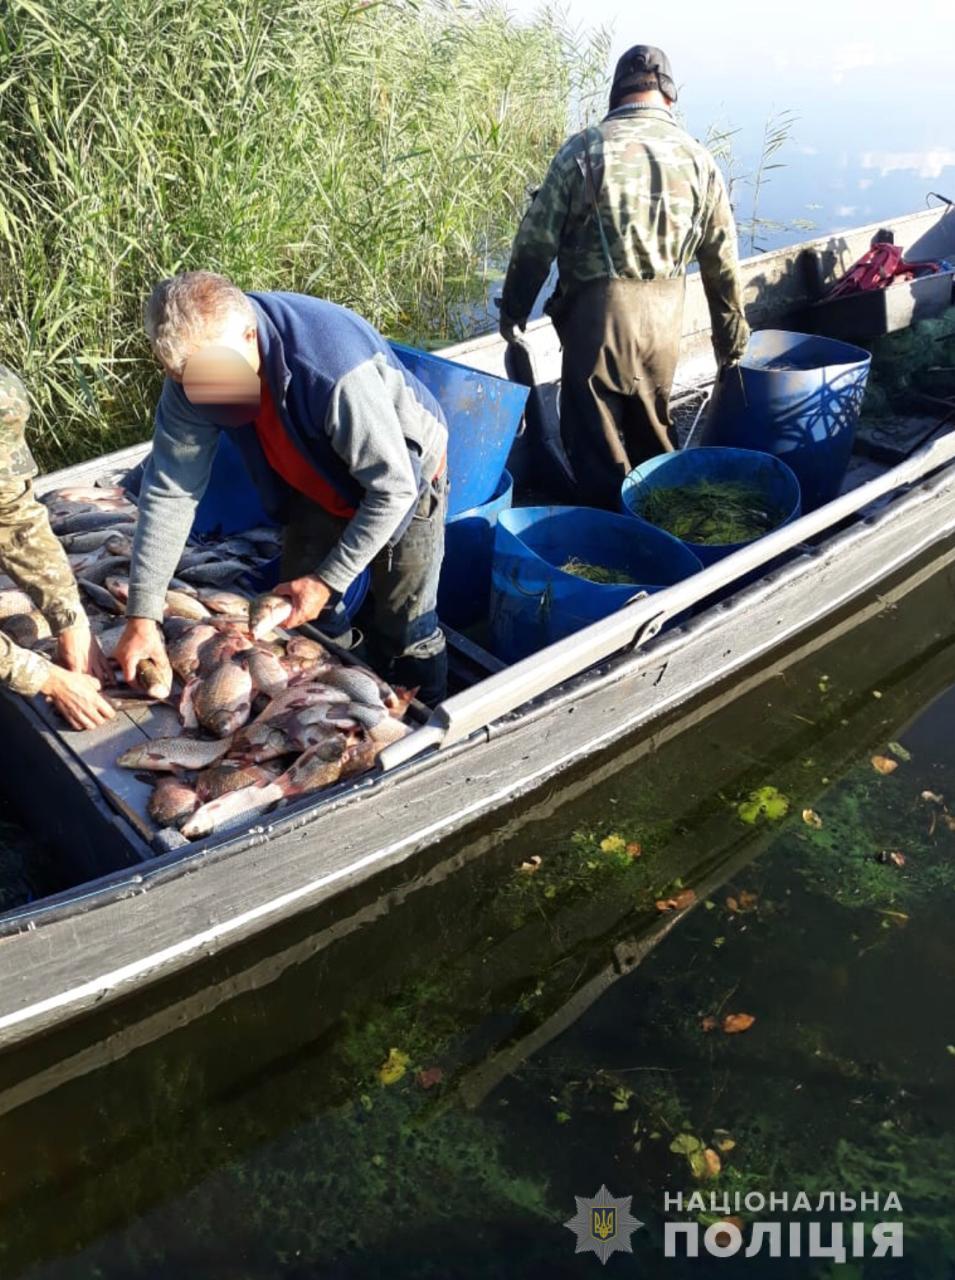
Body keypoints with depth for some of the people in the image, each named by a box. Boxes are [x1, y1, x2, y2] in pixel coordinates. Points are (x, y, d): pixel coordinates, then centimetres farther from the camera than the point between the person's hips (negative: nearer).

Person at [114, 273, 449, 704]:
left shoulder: (333, 370, -42)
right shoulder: (191, 369, -22)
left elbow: (393, 488, -32)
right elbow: (169, 490, -17)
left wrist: (328, 581, -26)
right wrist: (142, 615, -20)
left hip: (404, 476, -5)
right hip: (323, 483, 6)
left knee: (404, 635, 1)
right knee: (291, 613, 11)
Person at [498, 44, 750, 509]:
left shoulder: (585, 149, -6)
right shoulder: (697, 157, 4)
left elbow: (537, 239, -5)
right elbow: (721, 255, 8)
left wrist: (513, 307, 7)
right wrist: (730, 325, 19)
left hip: (597, 309, -4)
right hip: (665, 313, 5)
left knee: (595, 436, 6)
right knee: (653, 429, 21)